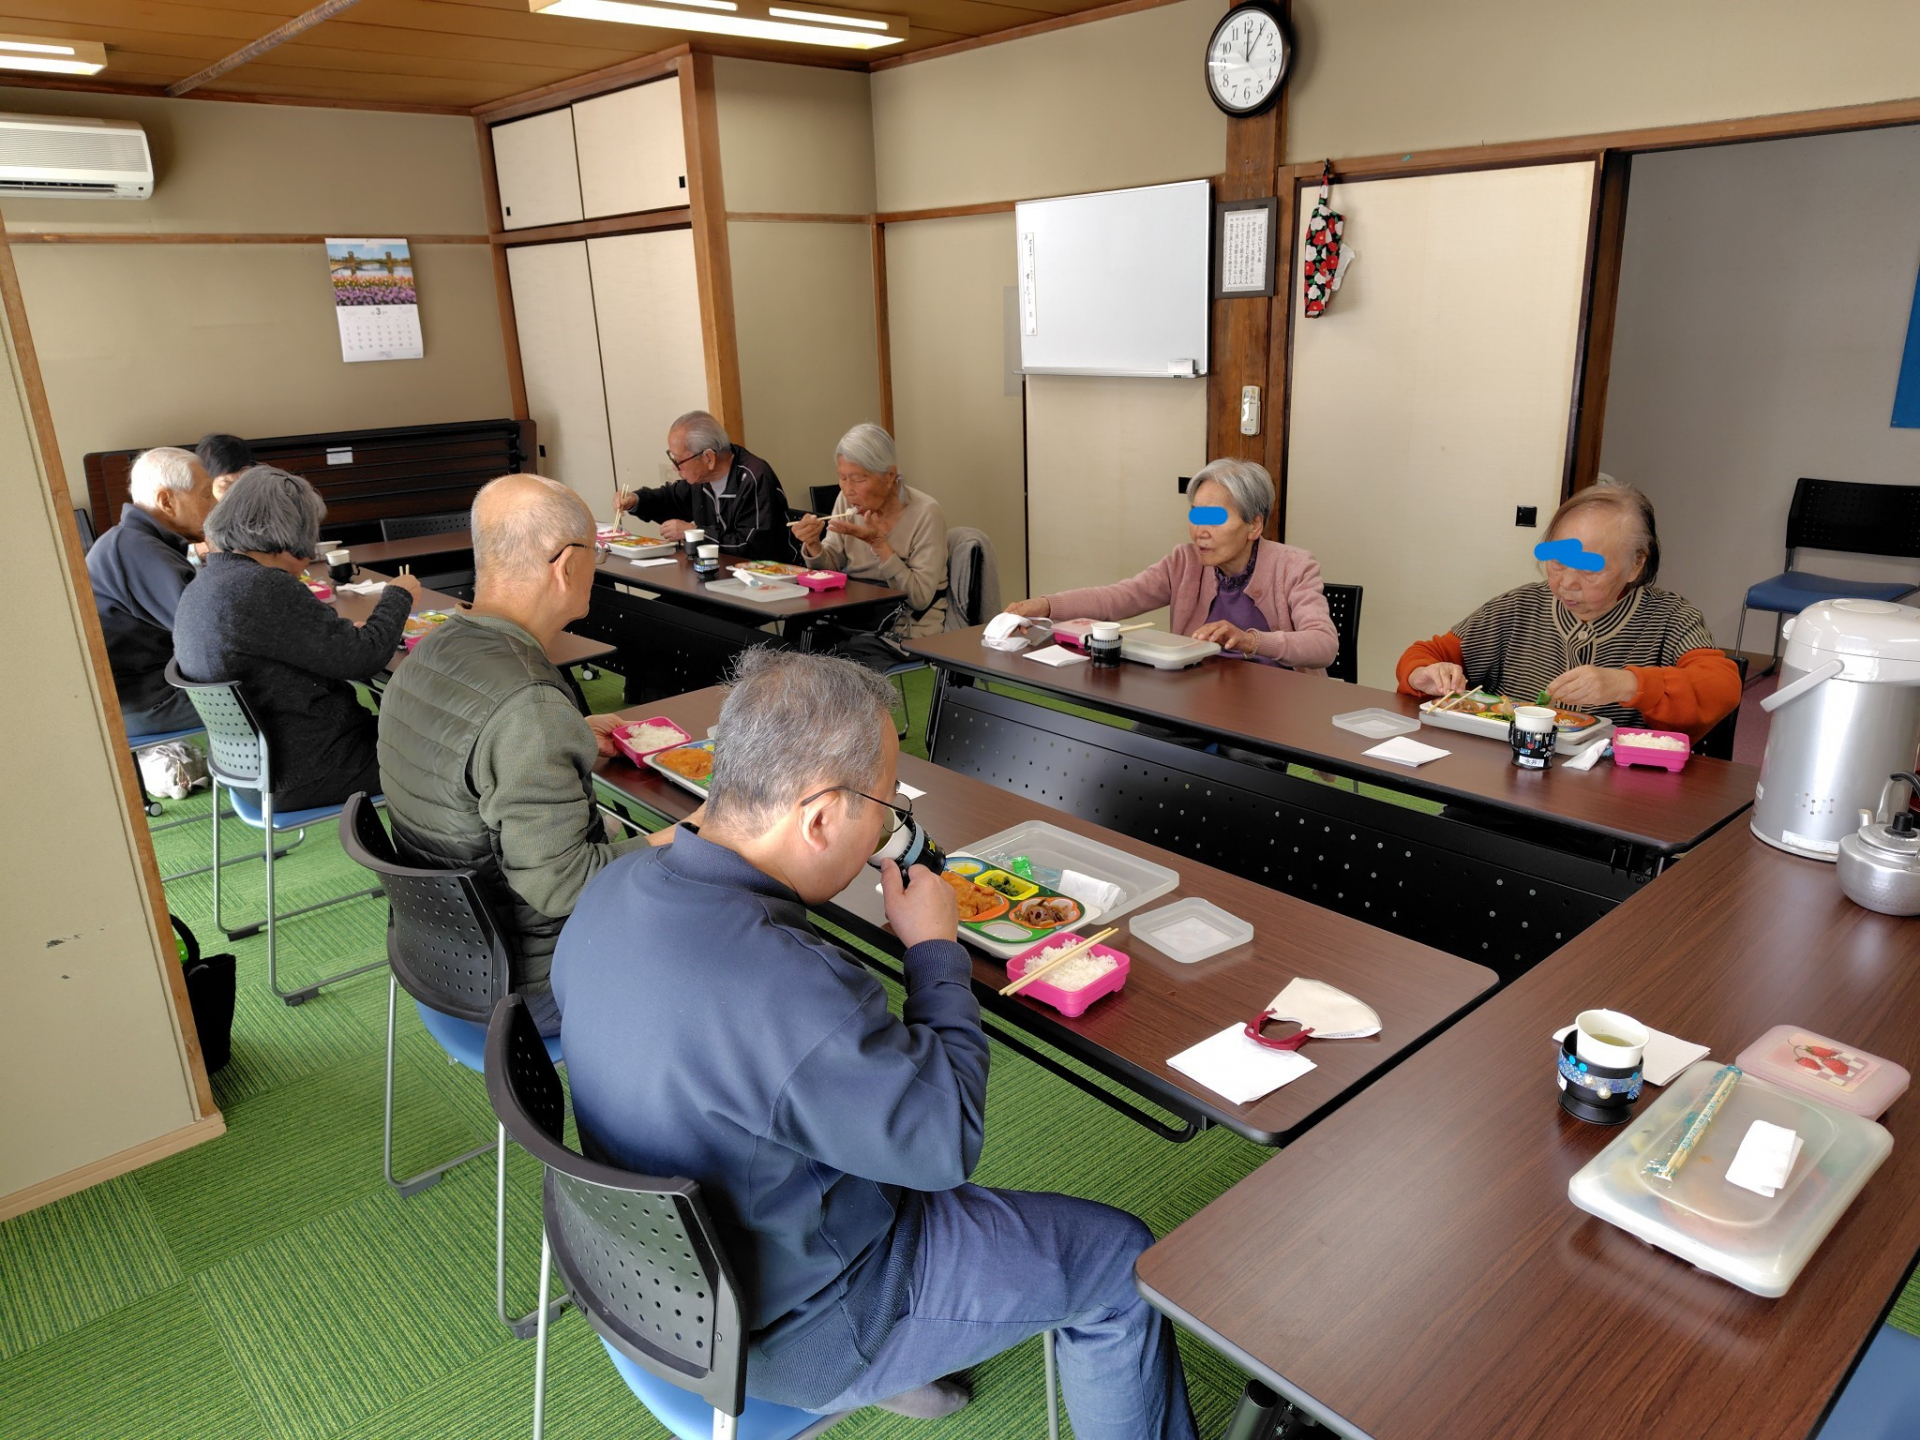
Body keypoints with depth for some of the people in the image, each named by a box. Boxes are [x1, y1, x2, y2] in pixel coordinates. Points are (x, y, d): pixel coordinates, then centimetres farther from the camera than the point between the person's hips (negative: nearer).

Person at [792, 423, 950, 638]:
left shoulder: (925, 513, -16)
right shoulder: (847, 500, -1)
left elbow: (920, 598, -18)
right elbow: (831, 568, 6)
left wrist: (879, 543, -26)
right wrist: (813, 544, -15)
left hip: (911, 628, -5)